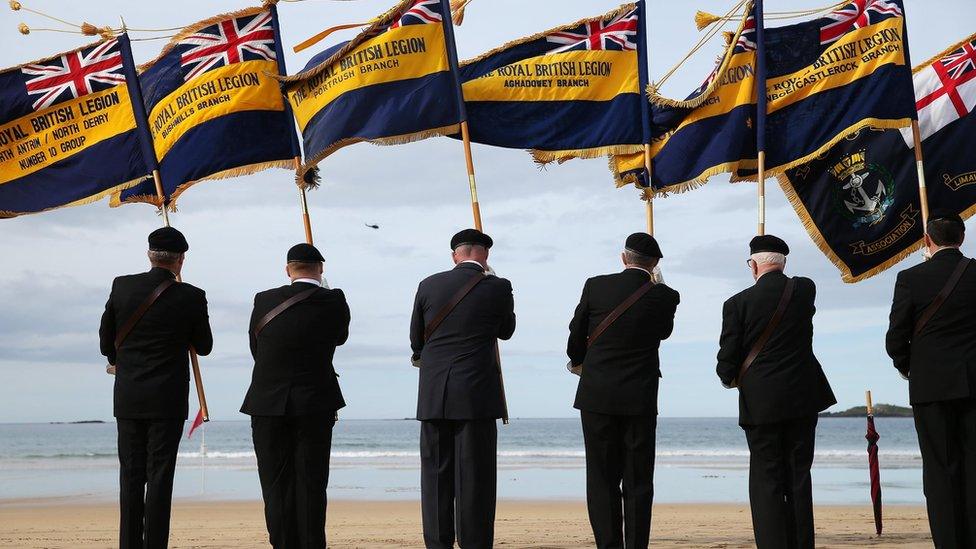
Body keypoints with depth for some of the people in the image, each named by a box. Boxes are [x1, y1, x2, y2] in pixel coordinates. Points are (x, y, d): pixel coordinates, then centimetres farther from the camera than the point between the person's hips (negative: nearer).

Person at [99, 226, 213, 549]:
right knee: (160, 475, 0)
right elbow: (203, 347, 3)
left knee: (131, 474, 9)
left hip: (127, 398, 3)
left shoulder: (122, 286, -1)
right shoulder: (191, 297, -9)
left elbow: (106, 341, 8)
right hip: (167, 400, -3)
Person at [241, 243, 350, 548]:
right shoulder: (334, 302, -4)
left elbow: (256, 350, 10)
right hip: (315, 405, -1)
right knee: (311, 483, 4)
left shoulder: (264, 301, 0)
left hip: (268, 404, 1)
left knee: (276, 483, 6)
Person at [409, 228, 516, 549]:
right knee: (474, 474, 0)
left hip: (433, 395, 3)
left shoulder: (429, 286, 4)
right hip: (476, 394, -2)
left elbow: (416, 340, 13)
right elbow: (506, 331, 15)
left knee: (436, 472, 8)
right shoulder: (497, 288, -3)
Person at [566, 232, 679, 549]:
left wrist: (579, 363, 26)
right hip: (640, 399, 0)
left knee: (602, 479, 5)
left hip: (596, 395, 0)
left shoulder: (596, 286, -3)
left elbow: (575, 337, 6)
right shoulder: (664, 296, -3)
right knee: (638, 481, 6)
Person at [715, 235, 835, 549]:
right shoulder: (805, 290, 0)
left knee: (766, 479, 2)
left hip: (760, 402, -3)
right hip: (803, 399, 3)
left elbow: (727, 358, -5)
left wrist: (730, 379, 15)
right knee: (799, 476, 10)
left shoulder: (738, 303, -9)